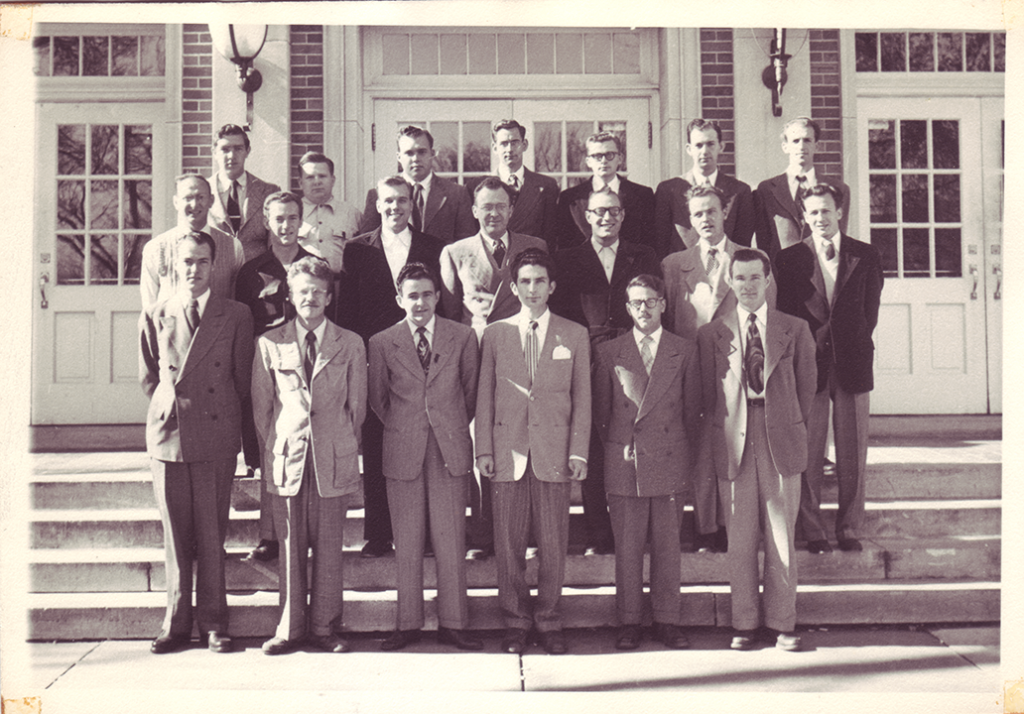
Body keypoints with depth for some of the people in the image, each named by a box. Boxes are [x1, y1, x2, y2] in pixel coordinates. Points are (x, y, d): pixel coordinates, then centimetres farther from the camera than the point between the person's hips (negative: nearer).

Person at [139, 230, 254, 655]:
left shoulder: (236, 317, 3)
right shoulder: (154, 317, 9)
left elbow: (242, 380, 6)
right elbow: (148, 378, 16)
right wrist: (170, 404, 5)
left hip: (216, 436, -2)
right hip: (168, 435, 2)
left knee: (212, 534, 1)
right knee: (175, 535, 7)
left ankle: (213, 621, 12)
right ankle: (177, 622, 17)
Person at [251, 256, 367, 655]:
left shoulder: (351, 345, 7)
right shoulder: (269, 345, 6)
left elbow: (357, 405, 9)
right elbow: (261, 406, 9)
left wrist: (343, 445, 5)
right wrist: (271, 449, 5)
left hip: (333, 459, 0)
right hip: (286, 458, 0)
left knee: (330, 549, 4)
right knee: (290, 548, 4)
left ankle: (325, 628, 15)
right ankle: (290, 629, 15)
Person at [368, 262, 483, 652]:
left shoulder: (463, 337, 3)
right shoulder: (381, 343, 3)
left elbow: (471, 390, 12)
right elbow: (377, 398, 12)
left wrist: (455, 428, 10)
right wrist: (400, 429, 7)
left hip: (451, 448, 0)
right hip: (403, 451, 0)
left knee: (451, 540, 3)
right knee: (406, 543, 5)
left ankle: (453, 623, 13)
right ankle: (408, 624, 15)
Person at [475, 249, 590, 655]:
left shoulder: (574, 335, 7)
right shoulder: (495, 334, 8)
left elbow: (582, 398, 6)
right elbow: (485, 396, 8)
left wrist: (578, 452, -1)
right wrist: (484, 450, 1)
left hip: (554, 452, 0)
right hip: (508, 451, 1)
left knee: (554, 544, 4)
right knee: (509, 544, 5)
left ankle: (548, 621, 18)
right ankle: (515, 621, 19)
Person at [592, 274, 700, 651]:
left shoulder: (685, 351, 6)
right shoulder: (608, 352, 5)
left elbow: (692, 410, 8)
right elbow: (600, 411, 9)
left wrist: (688, 459, 5)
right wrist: (615, 451, 6)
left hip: (669, 462, 1)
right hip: (623, 464, 0)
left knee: (668, 544, 6)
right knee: (626, 546, 4)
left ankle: (667, 620, 17)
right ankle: (628, 622, 15)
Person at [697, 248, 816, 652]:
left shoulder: (795, 330, 7)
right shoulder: (711, 334, 6)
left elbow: (806, 385, 10)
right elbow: (707, 394, 8)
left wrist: (795, 431, 6)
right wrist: (715, 439, 2)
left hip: (781, 440, 0)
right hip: (733, 442, 0)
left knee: (782, 535, 5)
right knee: (740, 538, 4)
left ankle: (781, 623, 15)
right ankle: (744, 624, 14)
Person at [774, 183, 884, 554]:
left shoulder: (866, 255, 8)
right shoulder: (789, 259, 5)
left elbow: (870, 311, 9)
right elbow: (786, 314, 4)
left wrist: (852, 344, 2)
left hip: (852, 361, 1)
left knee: (853, 452, 5)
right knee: (808, 453, -1)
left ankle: (849, 528, 15)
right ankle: (812, 531, 8)